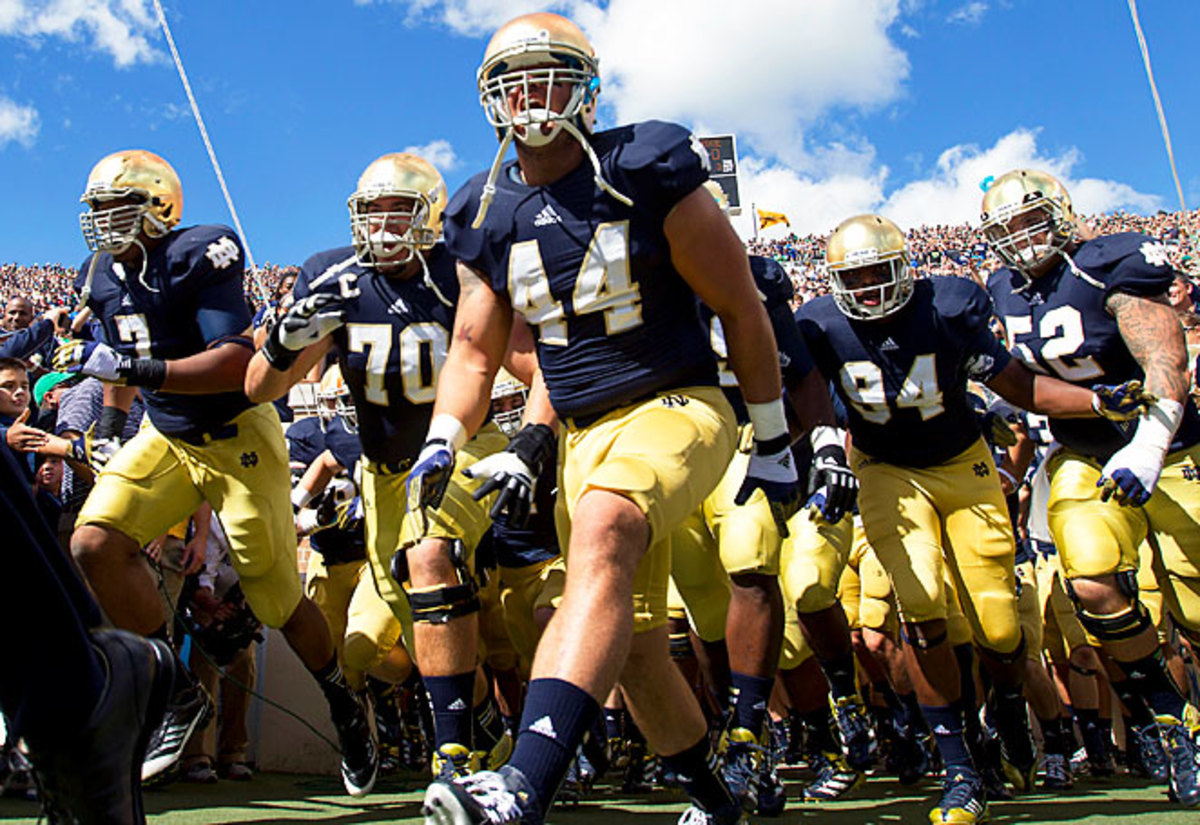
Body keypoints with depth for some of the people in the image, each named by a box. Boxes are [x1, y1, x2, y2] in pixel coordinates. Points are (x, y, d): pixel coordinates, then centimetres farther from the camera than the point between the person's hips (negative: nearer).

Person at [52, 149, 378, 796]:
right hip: (166, 440, 7)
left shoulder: (198, 258, -20)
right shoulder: (104, 278, 4)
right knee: (94, 543, -17)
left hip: (238, 440, -7)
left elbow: (233, 364, -29)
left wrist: (135, 369, -33)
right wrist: (107, 429, 16)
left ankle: (344, 706, 27)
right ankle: (178, 693, -2)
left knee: (277, 598, 0)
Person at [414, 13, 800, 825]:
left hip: (675, 409, -6)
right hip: (585, 434, 6)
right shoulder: (488, 217, 5)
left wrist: (773, 443, 0)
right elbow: (474, 349, 10)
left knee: (601, 535, -36)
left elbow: (742, 309, -2)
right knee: (633, 644, 10)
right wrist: (442, 443, -9)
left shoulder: (648, 176, -8)